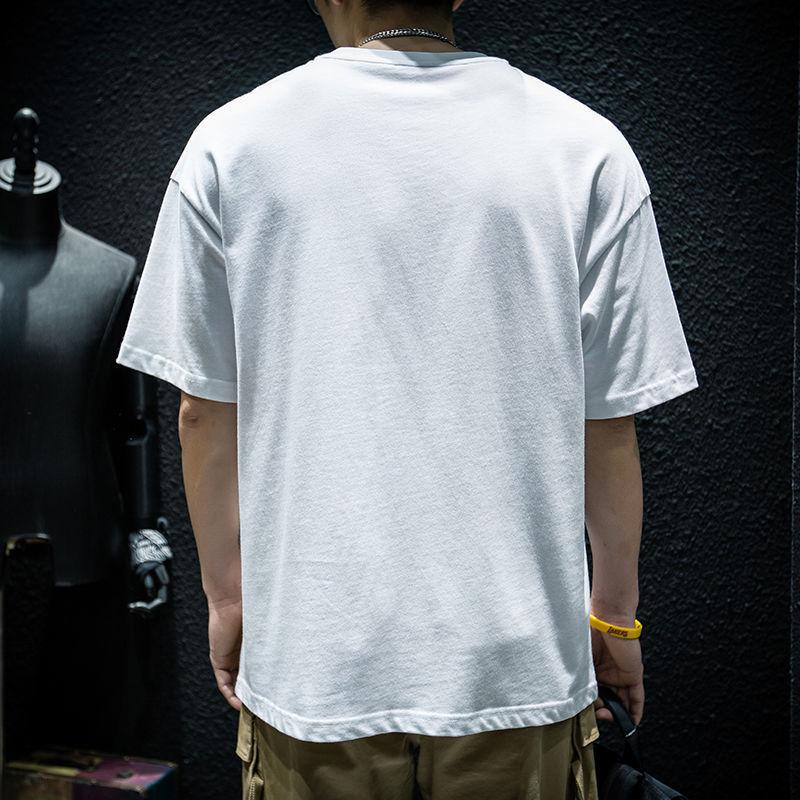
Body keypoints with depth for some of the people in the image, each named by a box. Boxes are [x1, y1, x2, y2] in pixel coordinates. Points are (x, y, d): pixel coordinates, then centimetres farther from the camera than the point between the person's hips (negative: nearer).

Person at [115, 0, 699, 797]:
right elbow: (608, 422, -3)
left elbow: (205, 411, -1)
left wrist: (227, 594, 13)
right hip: (517, 656, 0)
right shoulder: (586, 147, -5)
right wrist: (614, 611, 12)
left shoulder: (230, 141, -4)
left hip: (312, 663, 1)